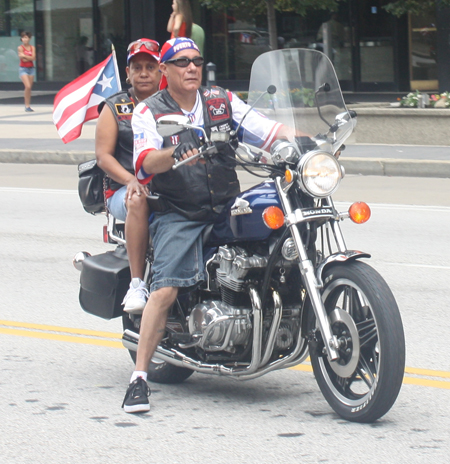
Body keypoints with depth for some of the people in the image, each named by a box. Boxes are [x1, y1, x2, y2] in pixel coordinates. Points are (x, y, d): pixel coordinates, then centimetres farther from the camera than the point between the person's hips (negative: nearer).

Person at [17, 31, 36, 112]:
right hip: (23, 69, -4)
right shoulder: (20, 48, -4)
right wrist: (30, 58, -11)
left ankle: (28, 106, 12)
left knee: (29, 88, 5)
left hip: (31, 68, 4)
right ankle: (27, 106, -13)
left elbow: (33, 58, -6)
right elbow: (23, 59, -11)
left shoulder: (32, 48, 7)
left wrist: (25, 56, -15)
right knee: (27, 86, -17)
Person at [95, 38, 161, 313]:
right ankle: (137, 284, -36)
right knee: (138, 201, -38)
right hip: (124, 189, -1)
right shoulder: (115, 108, 13)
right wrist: (131, 180, -15)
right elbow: (103, 155, 4)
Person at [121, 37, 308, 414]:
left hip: (228, 209, 4)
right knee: (166, 289, -21)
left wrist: (304, 140, -15)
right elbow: (146, 162, -15)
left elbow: (266, 129, 3)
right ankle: (139, 377, -18)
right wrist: (177, 153, -36)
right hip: (178, 216, -4)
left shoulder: (223, 101, 12)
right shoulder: (149, 112, 2)